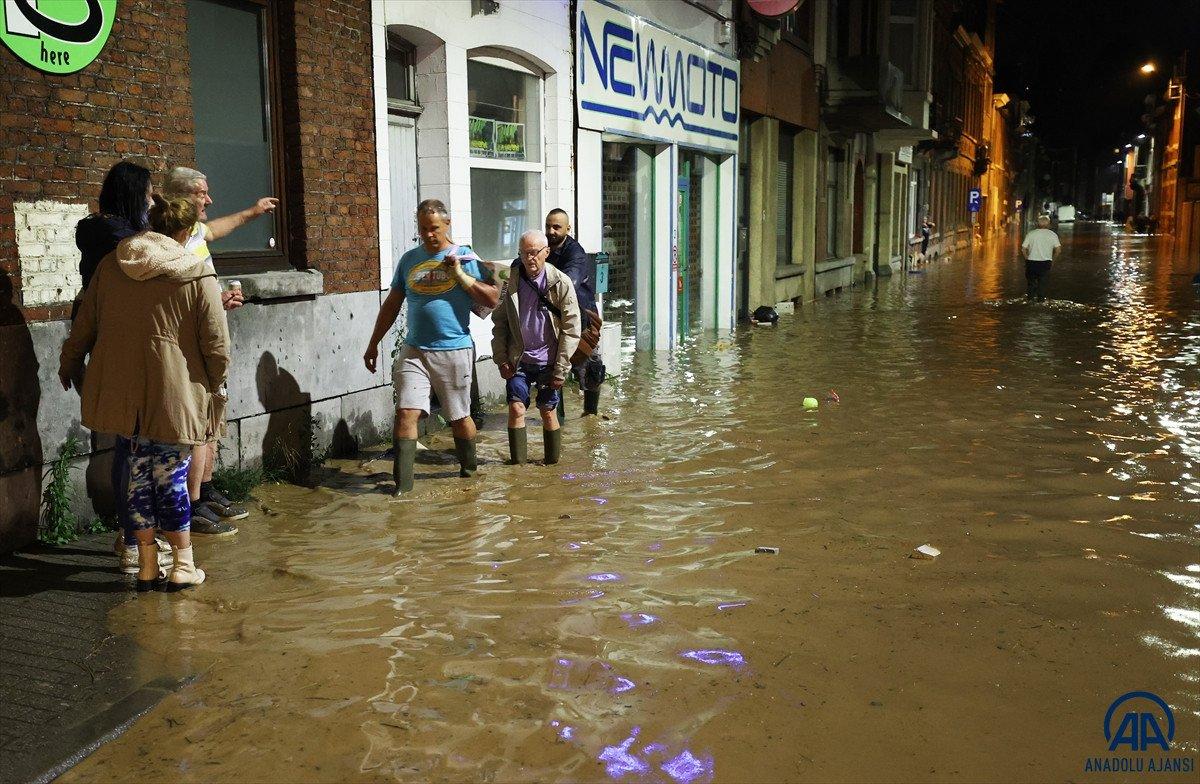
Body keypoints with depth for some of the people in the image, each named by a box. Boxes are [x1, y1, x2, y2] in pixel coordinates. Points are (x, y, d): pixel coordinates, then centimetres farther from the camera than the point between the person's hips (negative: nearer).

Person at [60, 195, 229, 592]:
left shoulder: (111, 265, 6)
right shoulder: (198, 276, -8)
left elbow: (84, 325, 15)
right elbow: (216, 346, -8)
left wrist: (69, 363, 31)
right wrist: (215, 388, 8)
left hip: (121, 392, 4)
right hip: (173, 395, -4)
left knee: (139, 475, 12)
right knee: (171, 477, 5)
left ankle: (147, 567, 21)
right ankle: (183, 567, 16)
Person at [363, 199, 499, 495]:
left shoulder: (466, 258, 0)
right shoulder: (409, 259, 10)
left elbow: (492, 299, -6)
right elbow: (391, 305, 16)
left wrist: (460, 275, -14)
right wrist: (373, 344, 16)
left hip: (454, 351, -2)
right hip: (414, 350, 2)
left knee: (459, 417, 9)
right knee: (406, 412, -9)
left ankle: (469, 468, 32)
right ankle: (402, 483, -7)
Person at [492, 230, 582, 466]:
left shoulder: (561, 283, -8)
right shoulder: (512, 281, 1)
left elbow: (571, 329, -7)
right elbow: (499, 322, 8)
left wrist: (561, 369, -10)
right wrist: (501, 359, -1)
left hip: (548, 362, -2)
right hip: (519, 360, 2)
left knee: (548, 412, 4)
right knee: (516, 409, -4)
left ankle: (552, 464, 19)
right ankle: (517, 463, 5)